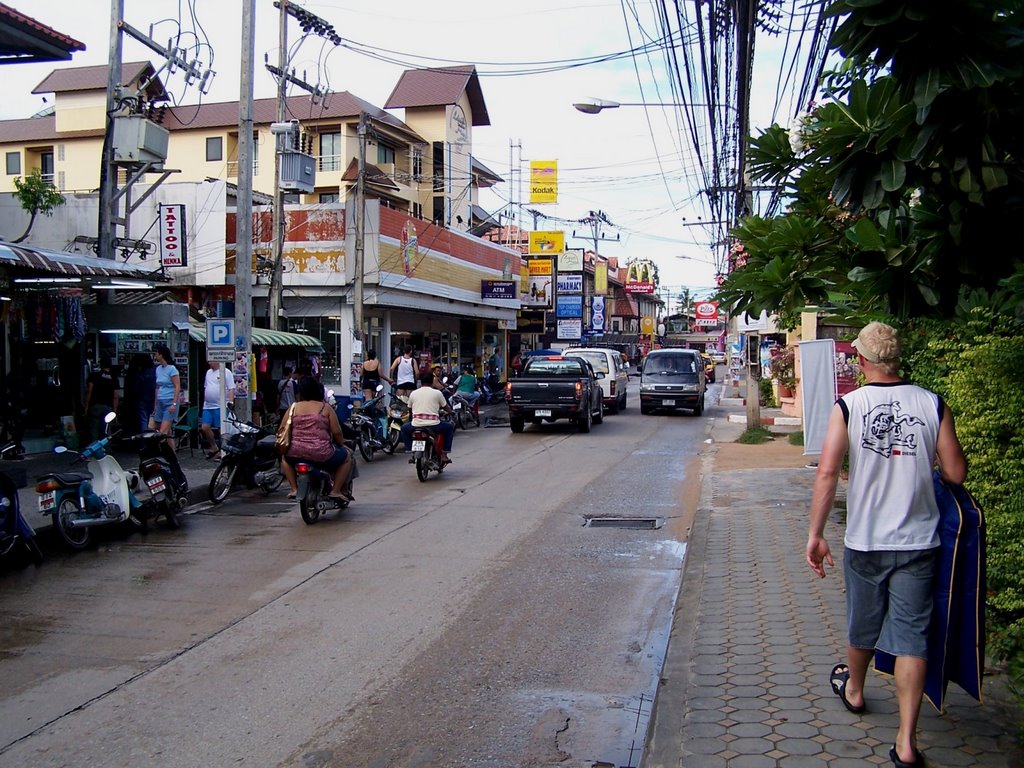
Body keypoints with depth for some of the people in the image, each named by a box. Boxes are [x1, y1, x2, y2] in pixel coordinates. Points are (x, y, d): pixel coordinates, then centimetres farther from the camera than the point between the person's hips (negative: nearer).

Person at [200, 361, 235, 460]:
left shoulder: (226, 372, -7)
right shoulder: (208, 372, 16)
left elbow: (231, 389, -11)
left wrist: (231, 402, -19)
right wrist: (204, 402, 21)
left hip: (220, 407, -7)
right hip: (207, 406, 7)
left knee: (222, 429, -3)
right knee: (204, 428, 3)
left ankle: (222, 452, 7)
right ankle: (214, 448, 20)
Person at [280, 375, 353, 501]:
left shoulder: (293, 407, 7)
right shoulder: (325, 408, 2)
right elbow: (336, 432, -1)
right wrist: (341, 444, 19)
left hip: (296, 454, 3)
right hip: (322, 455, -3)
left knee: (286, 458, 38)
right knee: (346, 457, 24)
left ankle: (294, 489, 26)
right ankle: (336, 491, 15)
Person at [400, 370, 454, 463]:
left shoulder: (413, 393, 10)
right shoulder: (437, 393, 4)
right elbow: (448, 410, 14)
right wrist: (442, 411, 38)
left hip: (416, 426, 2)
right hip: (433, 426, -2)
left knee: (404, 428, 33)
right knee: (450, 427, 25)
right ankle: (444, 455, 17)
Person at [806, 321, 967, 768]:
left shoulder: (848, 407, -9)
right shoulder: (932, 405, -5)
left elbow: (827, 472, -15)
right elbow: (956, 474, -3)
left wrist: (815, 533, -9)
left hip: (865, 540, 0)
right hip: (918, 541, 0)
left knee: (863, 623, 20)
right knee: (912, 634, 5)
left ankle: (853, 690, 46)